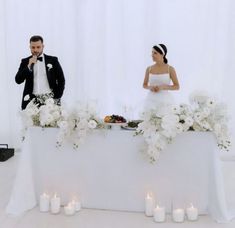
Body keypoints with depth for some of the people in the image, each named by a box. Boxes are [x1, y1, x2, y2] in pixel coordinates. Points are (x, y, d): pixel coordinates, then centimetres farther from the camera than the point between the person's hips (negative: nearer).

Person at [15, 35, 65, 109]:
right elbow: (18, 80, 1)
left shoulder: (52, 60, 7)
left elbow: (61, 80, 7)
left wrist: (57, 98, -2)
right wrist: (29, 66, -8)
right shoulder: (25, 61, 11)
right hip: (32, 100, 1)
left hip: (50, 98, -1)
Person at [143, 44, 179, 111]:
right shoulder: (149, 69, 4)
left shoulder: (170, 69, -3)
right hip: (151, 100, 2)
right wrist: (150, 87, -8)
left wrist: (163, 87, -14)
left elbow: (177, 86, 0)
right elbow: (144, 85, 14)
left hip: (165, 100, -2)